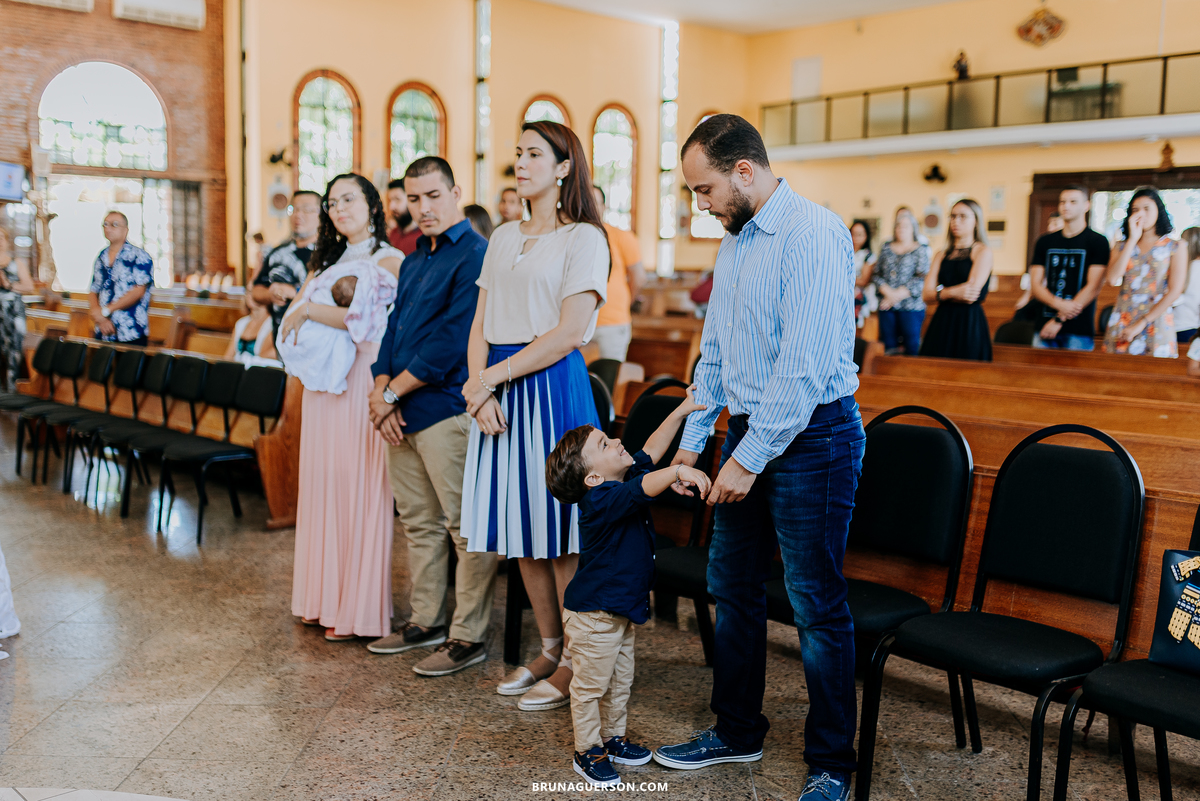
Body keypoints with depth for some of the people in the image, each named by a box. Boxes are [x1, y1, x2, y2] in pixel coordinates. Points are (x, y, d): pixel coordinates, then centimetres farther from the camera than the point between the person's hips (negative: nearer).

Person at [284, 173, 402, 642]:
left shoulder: (389, 260, -3)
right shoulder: (326, 262, 18)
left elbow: (365, 318, -18)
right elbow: (289, 325, 12)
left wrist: (309, 311, -9)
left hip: (363, 384, -6)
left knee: (360, 489, -4)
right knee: (322, 483, 6)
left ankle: (359, 610, 3)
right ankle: (324, 598, 15)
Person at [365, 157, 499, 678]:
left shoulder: (475, 256, -11)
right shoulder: (413, 261, 18)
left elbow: (451, 342, -17)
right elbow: (394, 329, 17)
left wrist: (393, 392, -11)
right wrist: (381, 388, -1)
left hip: (447, 409, -9)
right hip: (403, 415, 9)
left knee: (464, 526, -2)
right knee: (418, 522, 16)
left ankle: (468, 635, 7)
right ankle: (426, 621, 28)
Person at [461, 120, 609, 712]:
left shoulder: (583, 238, -4)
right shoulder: (503, 238, 16)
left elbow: (569, 333, -13)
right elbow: (480, 326, 11)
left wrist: (493, 376, -11)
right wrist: (479, 388, -5)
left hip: (551, 388, -6)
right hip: (499, 391, 7)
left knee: (559, 533, -2)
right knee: (520, 529, 10)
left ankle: (575, 664, 11)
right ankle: (549, 648, 25)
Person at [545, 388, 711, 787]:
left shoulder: (623, 482, 2)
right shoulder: (601, 500, -27)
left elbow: (650, 451, 12)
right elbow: (646, 486, -44)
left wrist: (682, 411, 10)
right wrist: (679, 471, -53)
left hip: (621, 609, 10)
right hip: (592, 614, -10)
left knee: (620, 680, 21)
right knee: (591, 685, 5)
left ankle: (612, 738, 37)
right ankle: (588, 751, 18)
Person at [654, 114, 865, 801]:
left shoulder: (813, 233, -16)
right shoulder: (734, 242, 13)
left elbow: (806, 364, -23)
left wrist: (749, 459, -20)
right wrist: (693, 439, 17)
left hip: (811, 435, -9)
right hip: (748, 429, 9)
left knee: (817, 604, -1)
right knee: (733, 587, 15)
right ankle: (737, 732, 32)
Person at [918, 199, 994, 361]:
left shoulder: (983, 251, 1)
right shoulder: (942, 255, 16)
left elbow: (972, 295, -13)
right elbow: (926, 295, 3)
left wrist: (940, 292, -2)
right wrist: (953, 293, -14)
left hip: (969, 324, -5)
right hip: (941, 324, 5)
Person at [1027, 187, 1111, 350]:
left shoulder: (1098, 242, 2)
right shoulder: (1044, 242, 14)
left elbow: (1093, 287, -7)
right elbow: (1035, 284, 8)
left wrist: (1060, 320, -11)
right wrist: (1059, 304, -12)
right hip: (1044, 327, 4)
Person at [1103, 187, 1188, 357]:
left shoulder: (1176, 248, 5)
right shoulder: (1122, 247, 13)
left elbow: (1175, 291, -5)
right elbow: (1113, 278, -7)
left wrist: (1141, 324, -11)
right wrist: (1133, 239, -4)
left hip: (1156, 324, -2)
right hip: (1122, 325, 2)